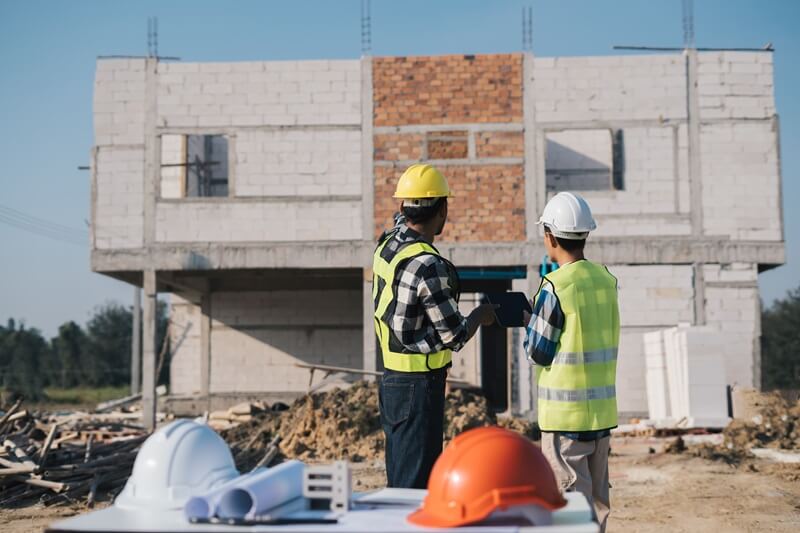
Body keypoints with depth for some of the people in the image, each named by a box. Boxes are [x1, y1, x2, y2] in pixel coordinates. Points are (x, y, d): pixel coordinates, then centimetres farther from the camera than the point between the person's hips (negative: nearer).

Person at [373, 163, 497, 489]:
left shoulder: (386, 244, 2)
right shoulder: (428, 266, -23)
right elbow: (454, 337, -16)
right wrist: (481, 315, 1)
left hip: (391, 379, 9)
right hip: (419, 386, -9)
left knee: (399, 481, 18)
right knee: (417, 486, -3)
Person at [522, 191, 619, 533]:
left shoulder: (554, 287, -15)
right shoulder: (607, 280, 4)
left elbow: (538, 354, -10)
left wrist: (529, 321, 8)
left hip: (565, 412, -6)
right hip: (603, 409, 6)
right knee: (597, 497, 16)